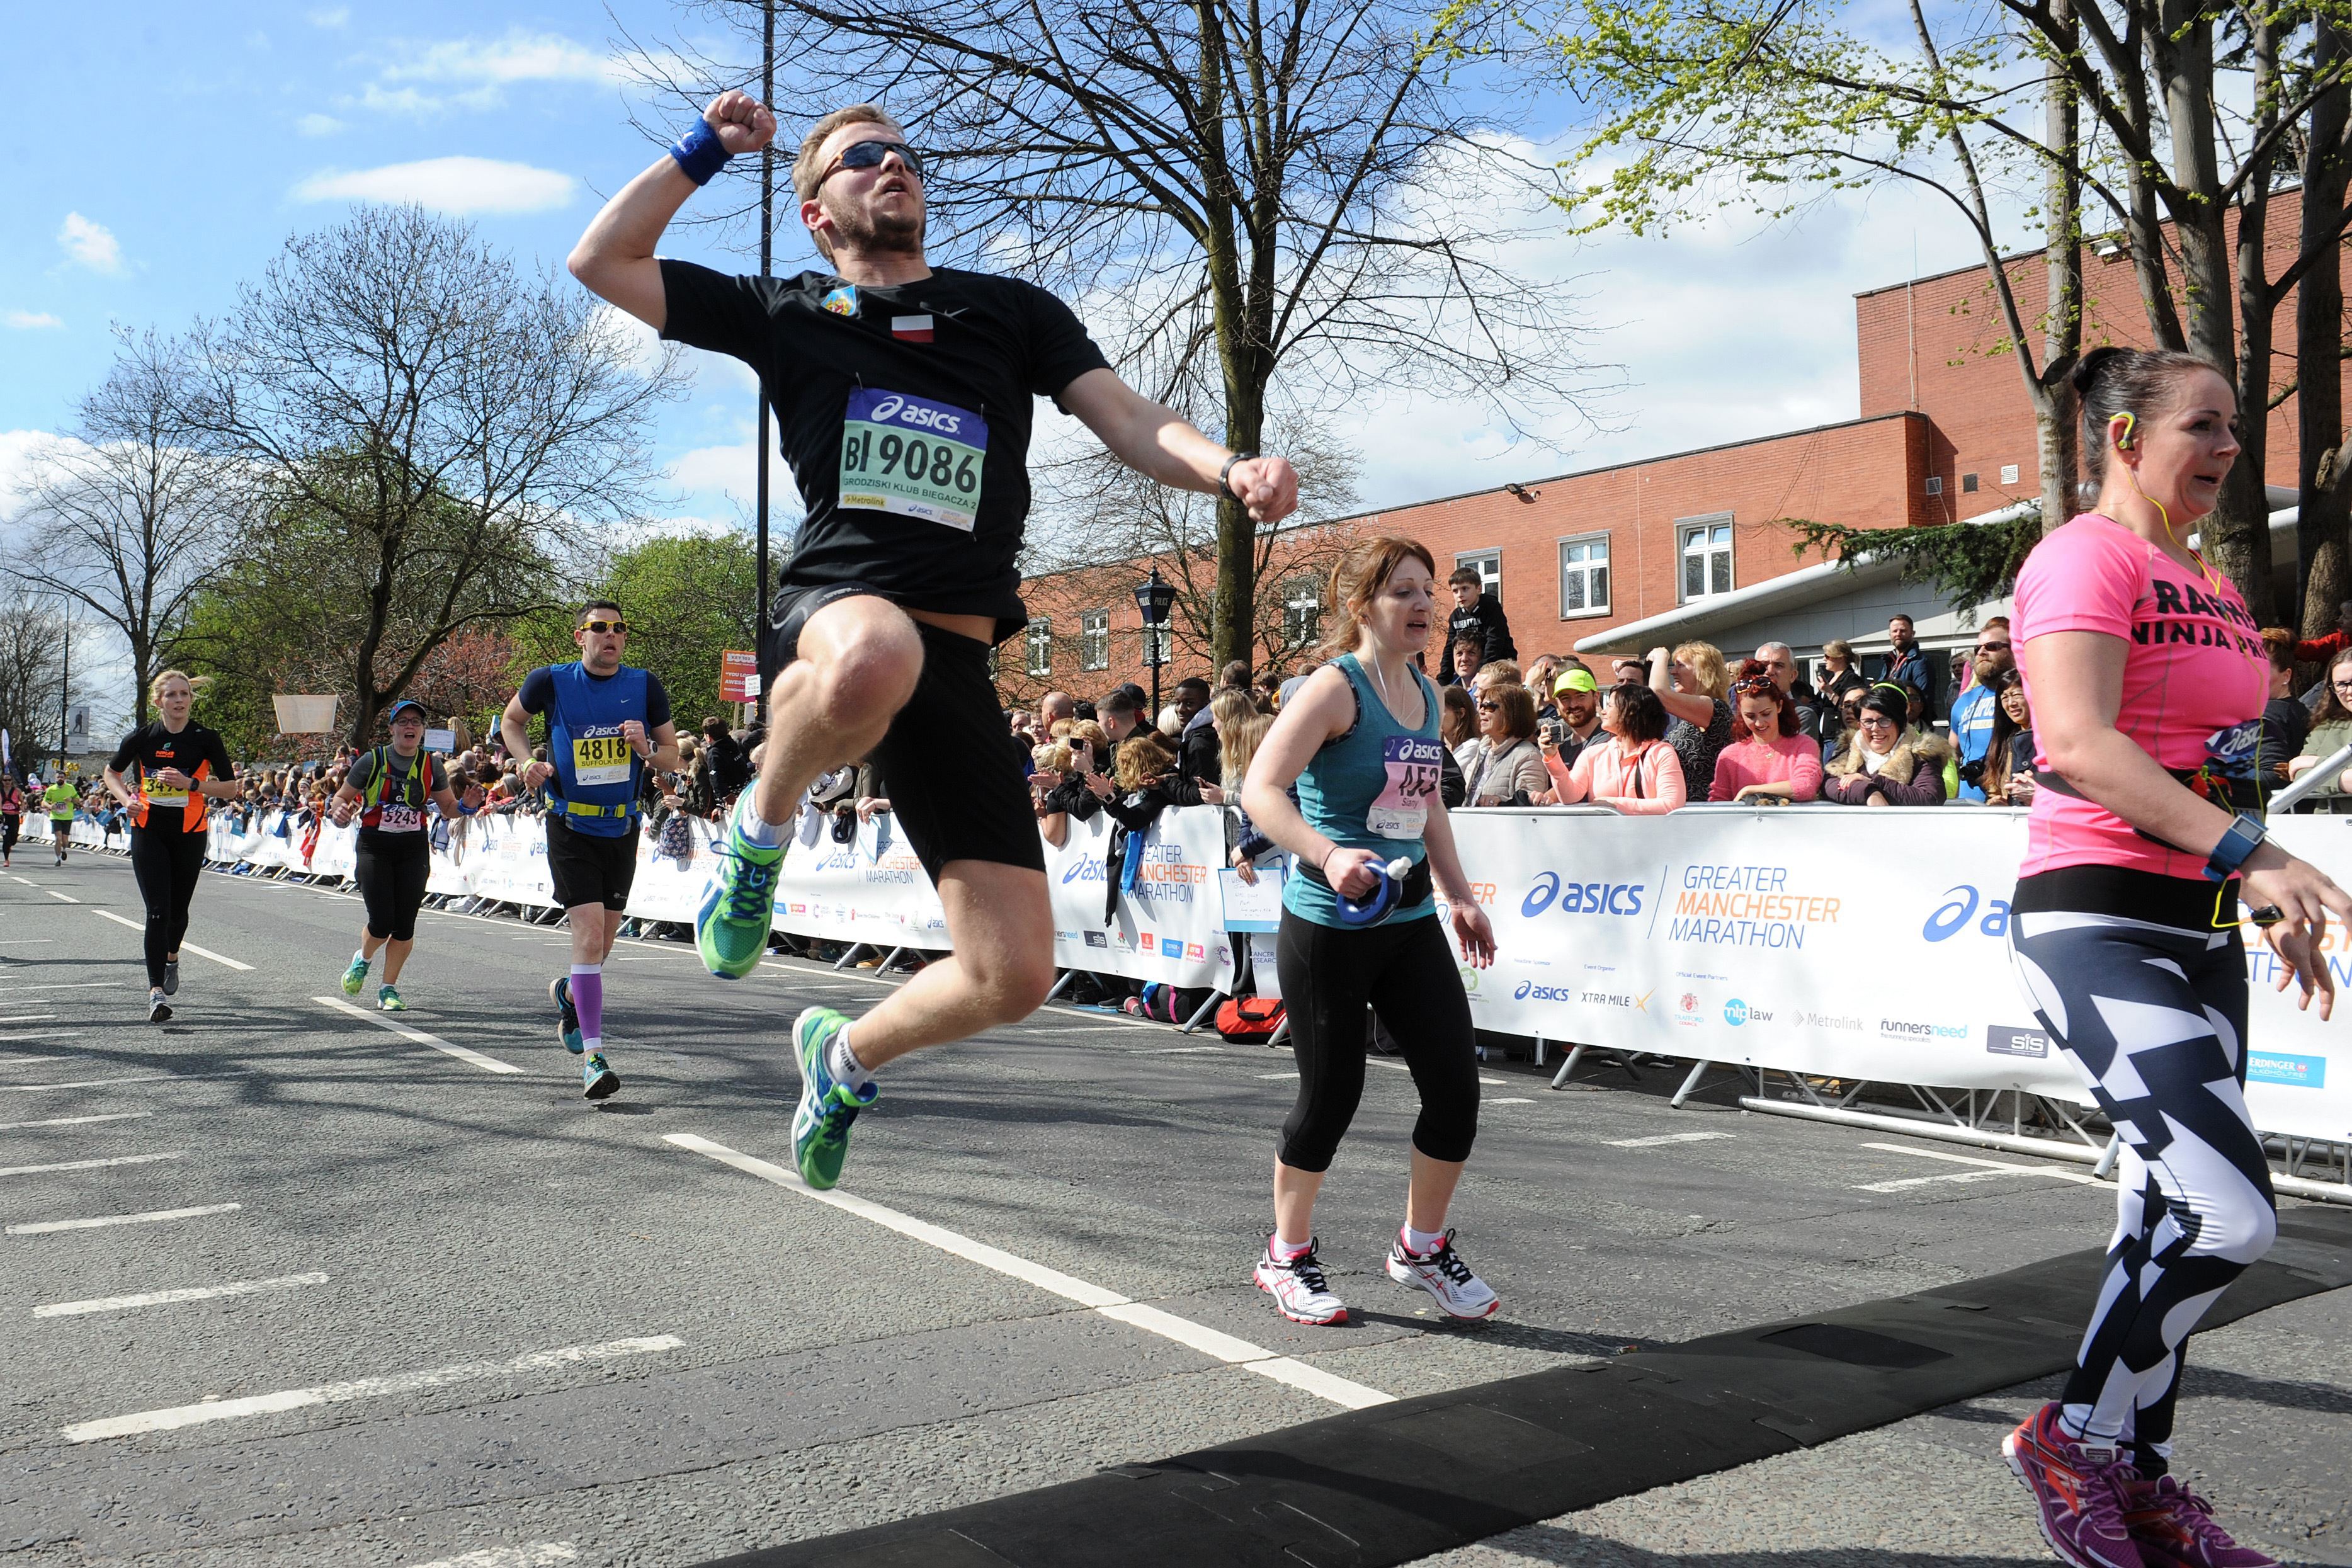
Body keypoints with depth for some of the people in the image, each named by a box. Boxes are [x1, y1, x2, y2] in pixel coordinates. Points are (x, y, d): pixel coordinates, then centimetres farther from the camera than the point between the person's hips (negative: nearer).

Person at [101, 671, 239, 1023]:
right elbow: (111, 772, 15)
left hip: (190, 834, 1)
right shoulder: (142, 737, -1)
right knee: (157, 911, -11)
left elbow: (231, 787, -3)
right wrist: (126, 799, -5)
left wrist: (190, 784, -17)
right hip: (148, 832, -1)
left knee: (178, 909, 13)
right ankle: (156, 991, -13)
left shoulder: (206, 739, -3)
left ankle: (171, 957, 46)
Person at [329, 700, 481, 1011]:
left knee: (405, 924, -1)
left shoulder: (432, 766, 2)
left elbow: (449, 807, 11)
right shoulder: (372, 761, -5)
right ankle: (363, 960, 26)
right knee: (382, 922, -9)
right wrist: (340, 813, -18)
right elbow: (342, 796, 5)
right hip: (374, 848, -2)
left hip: (414, 849, 2)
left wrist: (467, 807, -12)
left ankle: (389, 988, 16)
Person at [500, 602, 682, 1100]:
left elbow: (673, 757, 5)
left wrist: (647, 750, -17)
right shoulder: (551, 681, -5)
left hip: (621, 828, 3)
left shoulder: (645, 686, -1)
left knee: (604, 938, 15)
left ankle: (568, 994, 48)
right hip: (571, 827, -3)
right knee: (589, 931, -15)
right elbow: (511, 720, 14)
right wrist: (529, 763, -3)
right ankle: (592, 1055, -11)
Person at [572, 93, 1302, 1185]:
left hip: (957, 662, 3)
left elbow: (1129, 423, 8)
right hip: (832, 611, -2)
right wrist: (704, 150, 16)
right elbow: (601, 261, 17)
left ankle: (848, 1056, 29)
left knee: (1015, 978, -4)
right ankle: (760, 830, -11)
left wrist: (1231, 471, -11)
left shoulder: (1013, 310, 19)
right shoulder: (787, 314, 15)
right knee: (874, 657, -45)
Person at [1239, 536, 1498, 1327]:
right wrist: (1326, 853, -38)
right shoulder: (1336, 686, -13)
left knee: (1456, 1083, 2)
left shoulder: (1425, 693, 11)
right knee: (1331, 1094, 3)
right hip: (1328, 923, -7)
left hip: (1409, 919, 7)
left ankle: (1422, 1246, 24)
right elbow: (1260, 790, -23)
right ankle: (1287, 1256, 25)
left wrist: (1459, 895, 19)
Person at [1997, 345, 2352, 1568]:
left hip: (2196, 929, 9)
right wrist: (2248, 852, -27)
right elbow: (2078, 742, -23)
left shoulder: (2208, 585, 19)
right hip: (2097, 921, -9)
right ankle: (2072, 1436, 4)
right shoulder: (2086, 558, -9)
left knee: (2173, 1209, 11)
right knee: (2229, 1215, -16)